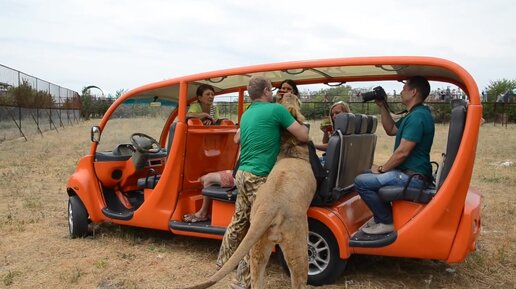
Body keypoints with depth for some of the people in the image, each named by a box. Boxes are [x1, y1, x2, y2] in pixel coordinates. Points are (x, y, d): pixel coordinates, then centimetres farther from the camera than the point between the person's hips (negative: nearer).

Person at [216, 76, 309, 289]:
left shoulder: (247, 114, 15)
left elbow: (237, 139, 31)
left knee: (239, 221, 21)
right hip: (258, 177, -8)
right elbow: (304, 137, -8)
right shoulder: (276, 109, -10)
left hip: (243, 173, 9)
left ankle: (224, 260, 36)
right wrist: (301, 124, 12)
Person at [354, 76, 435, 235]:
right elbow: (391, 130, 25)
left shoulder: (417, 116, -20)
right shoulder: (414, 114, 14)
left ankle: (387, 222, -4)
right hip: (410, 172, 11)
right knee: (367, 174, 23)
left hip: (412, 177, -11)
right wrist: (382, 106, 16)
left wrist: (381, 169, -11)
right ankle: (381, 214, 22)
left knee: (361, 181, -18)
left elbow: (402, 152, -24)